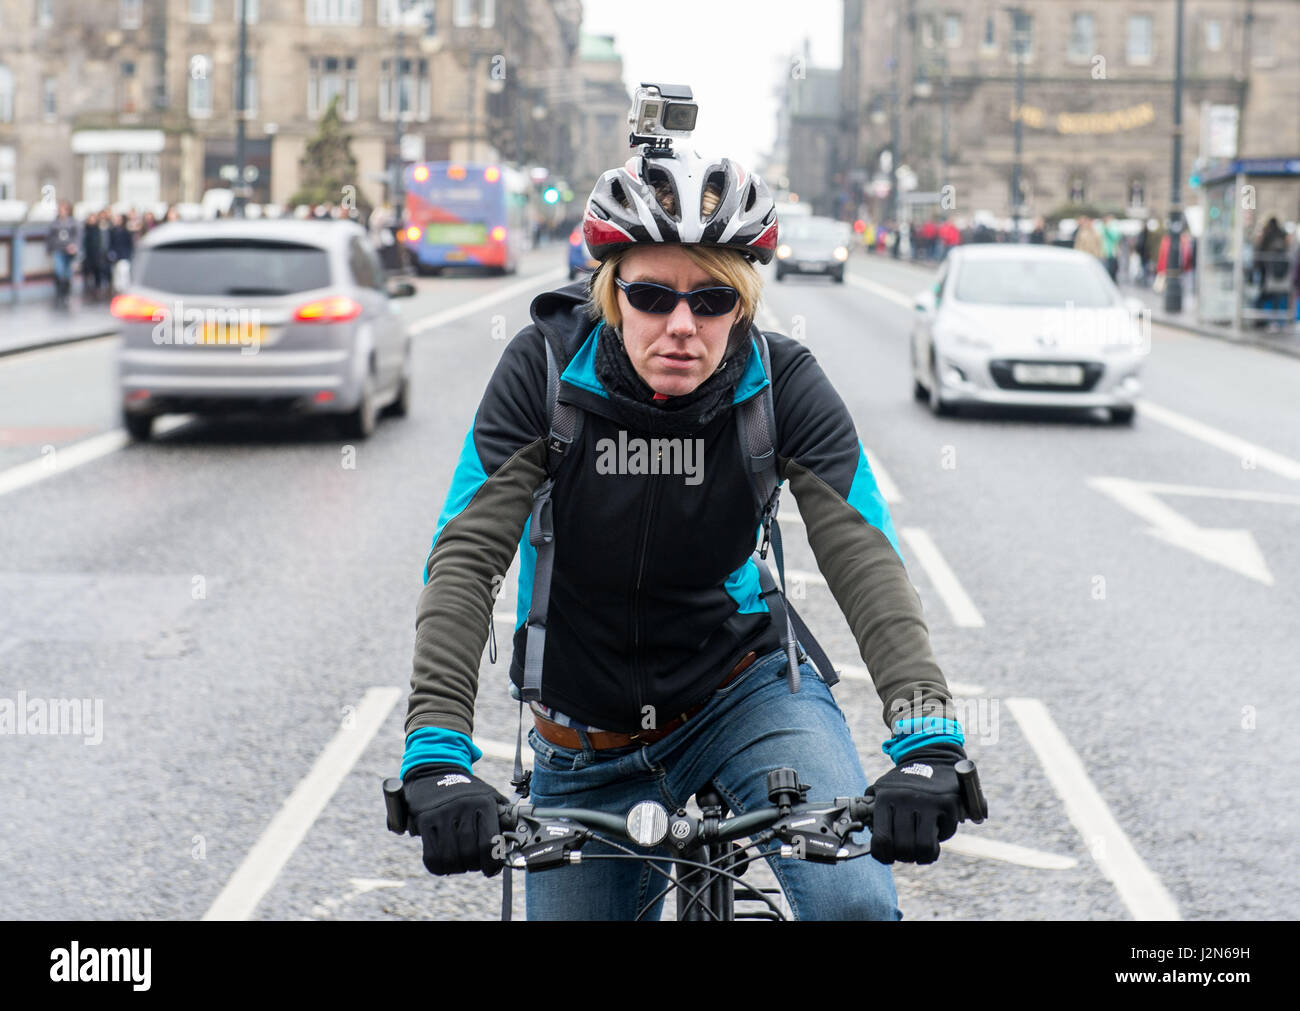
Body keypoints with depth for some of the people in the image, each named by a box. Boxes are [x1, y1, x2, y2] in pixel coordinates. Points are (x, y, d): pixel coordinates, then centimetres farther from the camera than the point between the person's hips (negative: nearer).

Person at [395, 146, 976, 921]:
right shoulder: (545, 370, -16)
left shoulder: (782, 385, -15)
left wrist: (928, 742, -40)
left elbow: (863, 554, -24)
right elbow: (466, 558, -23)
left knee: (856, 900, -25)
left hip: (744, 690, -1)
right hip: (588, 746, 1)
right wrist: (437, 756, -36)